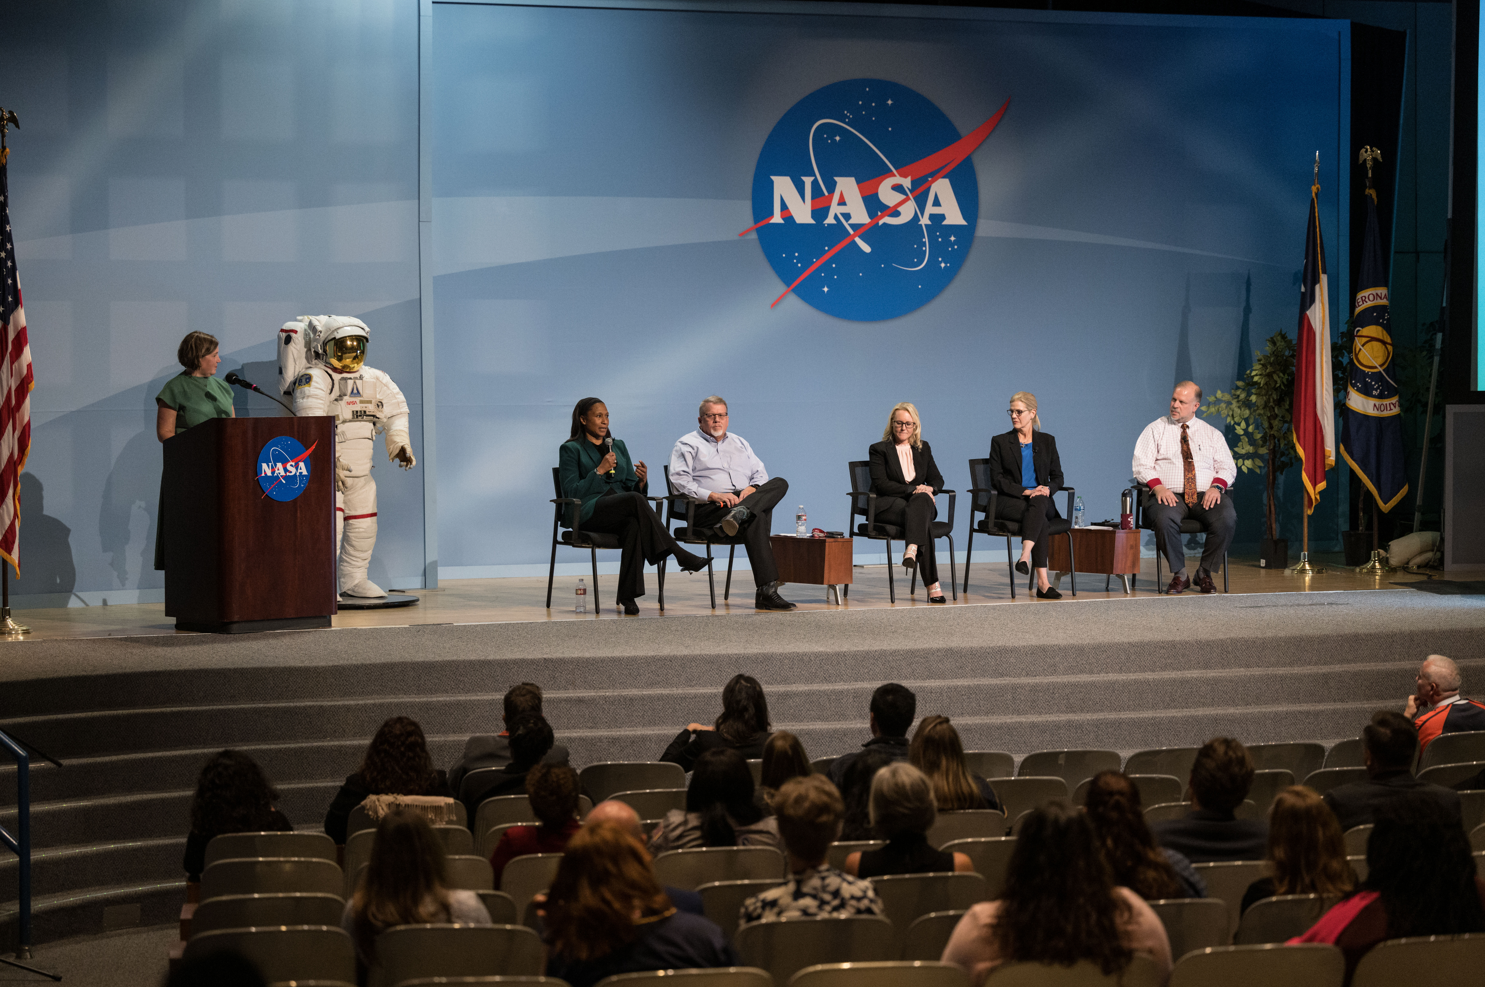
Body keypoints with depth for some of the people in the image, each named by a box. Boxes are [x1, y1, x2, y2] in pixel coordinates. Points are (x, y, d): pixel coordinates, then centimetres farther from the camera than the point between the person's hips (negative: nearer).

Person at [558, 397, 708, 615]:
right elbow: (571, 492, -5)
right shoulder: (570, 449, 6)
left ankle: (627, 595, -38)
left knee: (635, 525, -36)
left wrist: (642, 481, -6)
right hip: (587, 513, -4)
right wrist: (599, 470, -13)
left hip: (623, 513, 4)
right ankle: (679, 555, -34)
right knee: (634, 500, -34)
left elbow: (631, 487, 17)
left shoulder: (618, 446, 22)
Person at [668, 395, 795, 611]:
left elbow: (760, 473, 21)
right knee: (756, 518, -33)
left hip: (747, 499, 6)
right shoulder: (687, 445, 9)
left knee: (780, 483, -25)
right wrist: (713, 495, -18)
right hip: (709, 510, -6)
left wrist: (753, 489, -4)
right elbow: (679, 480, -5)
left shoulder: (739, 443, 28)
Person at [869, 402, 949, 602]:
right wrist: (912, 489, -16)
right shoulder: (879, 449, 7)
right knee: (921, 518, -37)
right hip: (888, 506, -3)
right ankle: (932, 585, -49)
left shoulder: (923, 449, 21)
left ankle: (912, 549, -61)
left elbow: (937, 479, 16)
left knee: (922, 500, -38)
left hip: (920, 501, 3)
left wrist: (929, 488, -10)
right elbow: (880, 484, -7)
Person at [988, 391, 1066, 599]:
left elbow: (1057, 477, 13)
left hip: (1041, 501, 2)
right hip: (1008, 502, -2)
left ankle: (1024, 557, -54)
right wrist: (1026, 491, -15)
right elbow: (996, 479, -1)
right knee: (1040, 519, -35)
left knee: (1039, 503, -39)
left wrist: (1048, 489, -12)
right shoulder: (1000, 442, 9)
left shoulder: (1047, 441, 16)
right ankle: (1042, 582, -48)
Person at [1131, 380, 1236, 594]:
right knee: (1165, 518, -38)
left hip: (1206, 496, 2)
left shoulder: (1212, 434, 18)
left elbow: (1227, 467, 12)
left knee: (1227, 518, -31)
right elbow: (1142, 465, 3)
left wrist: (1216, 487, -10)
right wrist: (1158, 487, -15)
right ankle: (1179, 574, -18)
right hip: (1169, 496, -2)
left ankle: (1205, 572, -12)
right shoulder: (1155, 430, 12)